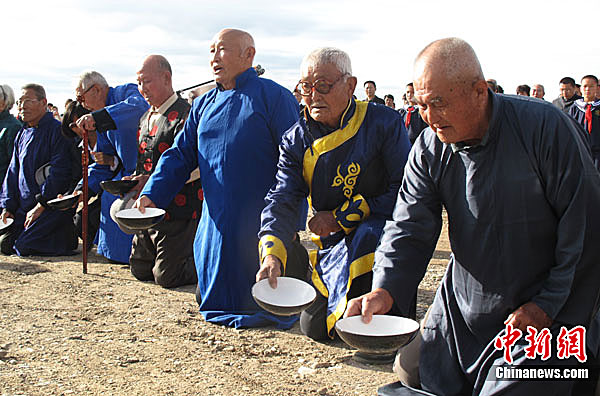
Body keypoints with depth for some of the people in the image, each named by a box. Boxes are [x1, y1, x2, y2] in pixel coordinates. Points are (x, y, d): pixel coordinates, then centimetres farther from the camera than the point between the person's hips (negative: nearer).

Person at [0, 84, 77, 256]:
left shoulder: (57, 130, -10)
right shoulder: (22, 134, 15)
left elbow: (59, 173, -16)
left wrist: (40, 206, -18)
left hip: (52, 207, -8)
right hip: (23, 208, 8)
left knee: (24, 247, -18)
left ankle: (68, 236, 3)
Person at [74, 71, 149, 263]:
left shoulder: (126, 92, -8)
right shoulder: (102, 124, 18)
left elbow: (140, 107, -34)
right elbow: (103, 163, 22)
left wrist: (98, 117, -39)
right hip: (128, 172, 9)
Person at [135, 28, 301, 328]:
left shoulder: (273, 97, -5)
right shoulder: (203, 105, 15)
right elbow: (180, 154, 15)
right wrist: (151, 194, -1)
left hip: (260, 226, -6)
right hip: (214, 227, 6)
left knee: (259, 306, -2)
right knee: (212, 303, 13)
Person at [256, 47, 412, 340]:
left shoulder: (385, 123, -10)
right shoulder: (296, 140, 1)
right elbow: (282, 201, -10)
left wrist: (341, 217, -15)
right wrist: (272, 254, -30)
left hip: (383, 232, -4)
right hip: (335, 245, 4)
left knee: (365, 237, -38)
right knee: (313, 327, -4)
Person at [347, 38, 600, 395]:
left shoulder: (544, 128, -18)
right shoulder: (429, 150, -4)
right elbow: (410, 228, -8)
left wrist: (549, 306, -15)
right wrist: (385, 290, -26)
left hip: (542, 311, -4)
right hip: (461, 309, 5)